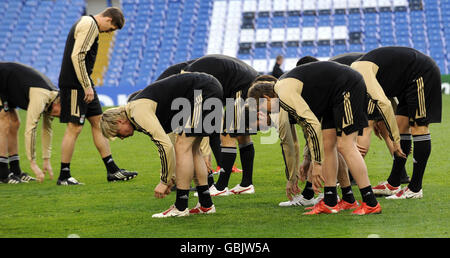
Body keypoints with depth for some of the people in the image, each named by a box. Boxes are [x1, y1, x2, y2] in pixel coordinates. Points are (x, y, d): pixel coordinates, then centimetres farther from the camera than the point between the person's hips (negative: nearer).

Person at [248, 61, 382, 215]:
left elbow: (313, 125, -24)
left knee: (345, 145, -14)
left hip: (349, 87, -10)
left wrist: (317, 164, -20)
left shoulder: (284, 94, -17)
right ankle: (330, 203, 9)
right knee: (327, 144, 7)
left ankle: (371, 204, -14)